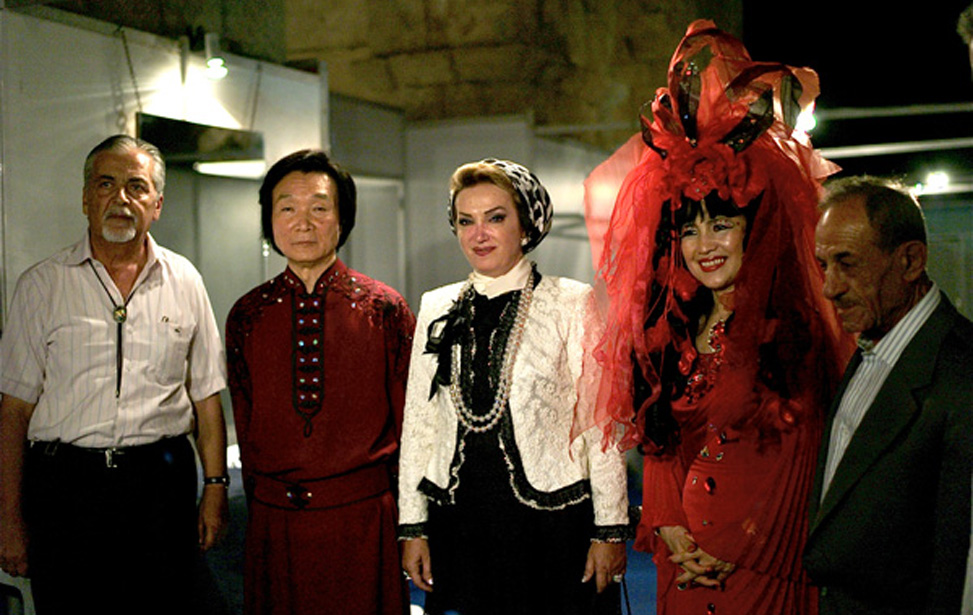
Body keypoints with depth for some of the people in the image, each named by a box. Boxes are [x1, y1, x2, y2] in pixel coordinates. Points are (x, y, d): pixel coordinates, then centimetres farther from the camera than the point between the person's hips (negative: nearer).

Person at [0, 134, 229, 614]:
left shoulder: (184, 282, 8)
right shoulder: (41, 286, 3)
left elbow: (206, 396, 10)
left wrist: (215, 488, 3)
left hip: (162, 484, 1)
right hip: (64, 484, -1)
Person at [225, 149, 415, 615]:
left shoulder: (385, 309, -3)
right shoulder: (248, 316, 3)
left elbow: (410, 423, 1)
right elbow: (246, 425, 10)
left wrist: (408, 522, 2)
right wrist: (263, 512, 9)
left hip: (364, 519, -2)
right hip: (274, 522, 2)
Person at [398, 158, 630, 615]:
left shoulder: (572, 303, -4)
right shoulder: (436, 309, 7)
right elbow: (418, 422, 10)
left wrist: (610, 530, -6)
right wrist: (412, 526, 8)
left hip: (552, 524, -3)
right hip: (458, 522, 3)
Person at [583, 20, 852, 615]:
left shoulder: (795, 330, -9)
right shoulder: (670, 332, 7)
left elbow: (793, 460, -10)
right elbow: (660, 443, 9)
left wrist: (738, 553, -10)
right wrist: (672, 533, -3)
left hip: (763, 565, -5)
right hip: (683, 562, 5)